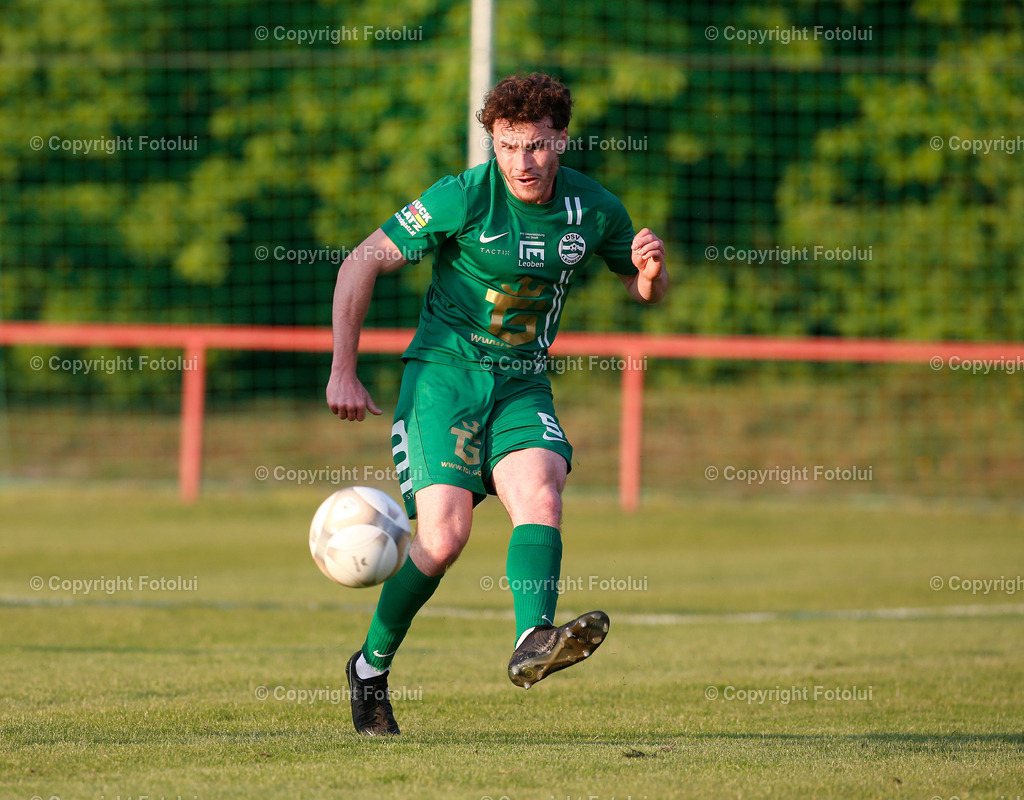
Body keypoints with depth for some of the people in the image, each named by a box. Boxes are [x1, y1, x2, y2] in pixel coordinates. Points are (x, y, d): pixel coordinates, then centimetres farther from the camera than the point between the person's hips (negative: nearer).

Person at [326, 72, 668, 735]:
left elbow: (644, 291, 17)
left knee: (541, 489, -27)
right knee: (445, 533, -18)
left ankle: (533, 643, -44)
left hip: (523, 384, 4)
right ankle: (371, 668, 1)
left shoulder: (594, 209, 1)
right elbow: (362, 264, -7)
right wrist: (343, 372, -10)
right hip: (445, 373, -4)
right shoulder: (463, 197, -12)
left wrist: (652, 271, -9)